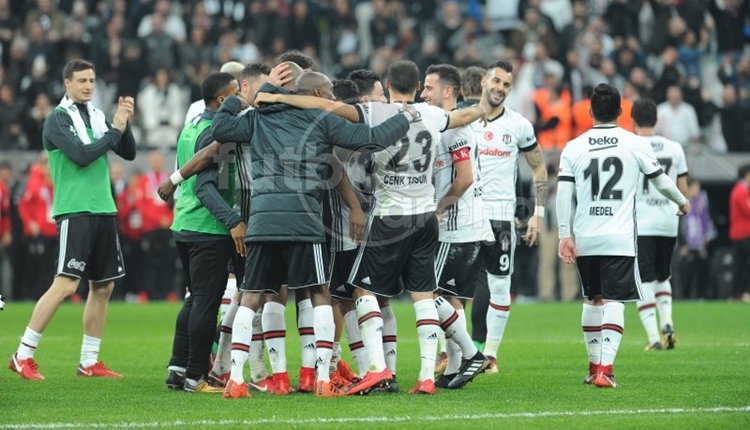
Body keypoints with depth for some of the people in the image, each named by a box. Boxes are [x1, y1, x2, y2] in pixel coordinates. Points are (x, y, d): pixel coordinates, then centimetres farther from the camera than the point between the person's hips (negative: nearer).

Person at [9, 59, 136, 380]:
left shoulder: (98, 117, 13)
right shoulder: (58, 118, -5)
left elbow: (128, 153, 12)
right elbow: (81, 154, -17)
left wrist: (125, 124, -4)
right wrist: (115, 130, -11)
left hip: (103, 210, 7)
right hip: (74, 210, -7)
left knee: (103, 287, 7)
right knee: (66, 284, -14)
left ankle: (89, 362, 14)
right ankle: (23, 356, -9)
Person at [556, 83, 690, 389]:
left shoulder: (573, 148, 3)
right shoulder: (636, 145, -1)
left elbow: (563, 194, -2)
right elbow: (661, 182, 7)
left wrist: (565, 235, 1)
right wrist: (682, 201, 26)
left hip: (585, 238, 2)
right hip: (620, 238, -2)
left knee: (592, 300, 17)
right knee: (614, 302, -5)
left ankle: (594, 366, 24)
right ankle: (605, 368, -19)